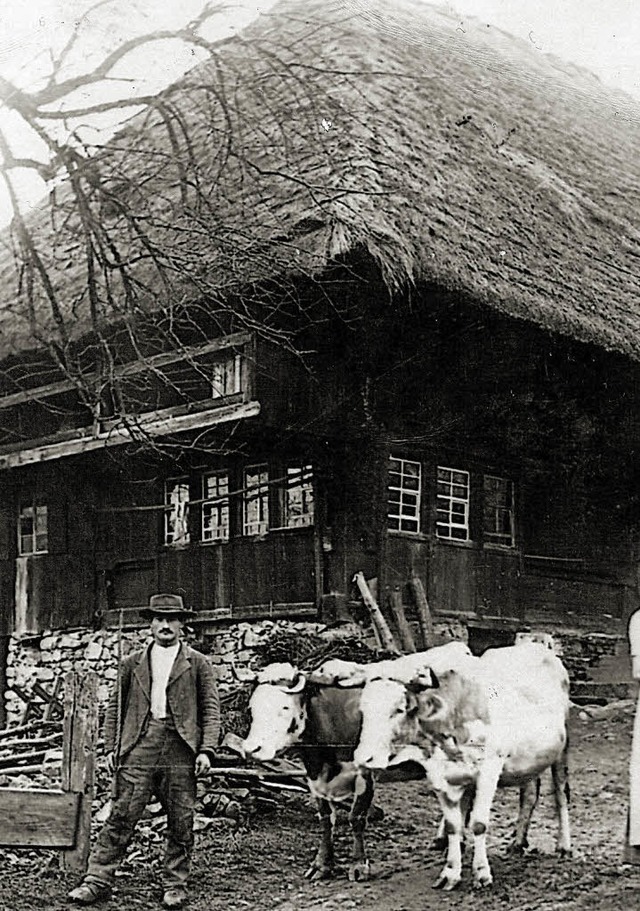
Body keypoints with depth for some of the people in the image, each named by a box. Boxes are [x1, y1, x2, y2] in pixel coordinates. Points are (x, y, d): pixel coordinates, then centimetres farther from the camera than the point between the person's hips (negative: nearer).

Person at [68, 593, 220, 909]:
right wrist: (111, 748, 5)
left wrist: (206, 750, -5)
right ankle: (98, 880, 4)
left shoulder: (198, 664, 9)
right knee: (120, 817, -2)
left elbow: (211, 709, 5)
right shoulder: (131, 664, 15)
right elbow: (115, 707, 15)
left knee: (180, 823, 3)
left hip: (180, 749, -1)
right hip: (138, 748, 1)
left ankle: (175, 885, 15)